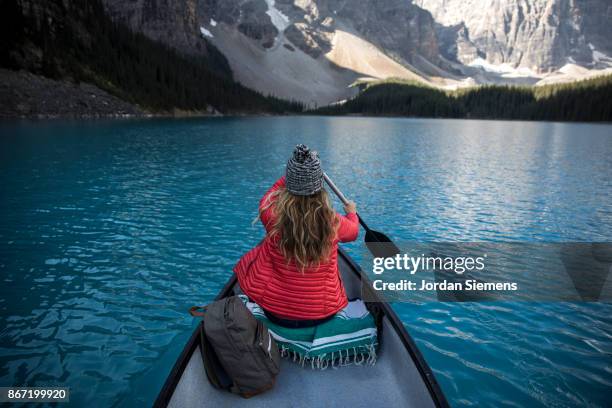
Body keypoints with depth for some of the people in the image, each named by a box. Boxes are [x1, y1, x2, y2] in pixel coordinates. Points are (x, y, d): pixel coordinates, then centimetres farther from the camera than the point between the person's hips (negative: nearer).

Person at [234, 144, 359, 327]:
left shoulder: (272, 213, -23)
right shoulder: (334, 222, -20)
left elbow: (268, 198, 5)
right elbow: (353, 232, 7)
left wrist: (293, 176, 17)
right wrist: (352, 212, 28)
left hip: (275, 314, 0)